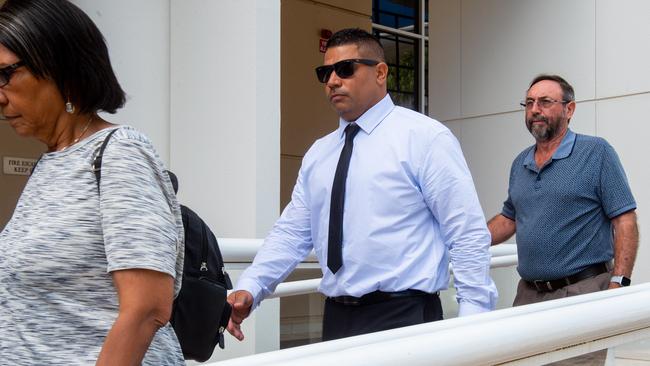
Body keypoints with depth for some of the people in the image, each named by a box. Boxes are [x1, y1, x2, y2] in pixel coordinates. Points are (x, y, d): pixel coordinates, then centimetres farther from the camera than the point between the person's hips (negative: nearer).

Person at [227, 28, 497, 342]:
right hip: (336, 318, 6)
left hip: (405, 317, -5)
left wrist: (474, 323, -14)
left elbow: (469, 234, -9)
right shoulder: (318, 153, 13)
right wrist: (249, 289, -4)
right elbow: (292, 233, 10)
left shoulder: (424, 137, -5)